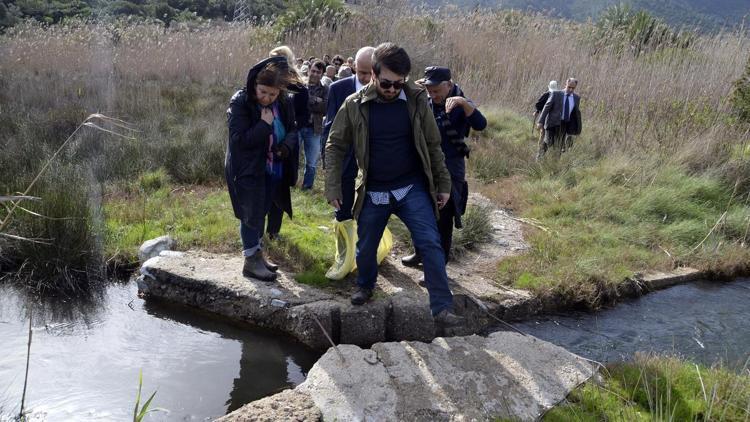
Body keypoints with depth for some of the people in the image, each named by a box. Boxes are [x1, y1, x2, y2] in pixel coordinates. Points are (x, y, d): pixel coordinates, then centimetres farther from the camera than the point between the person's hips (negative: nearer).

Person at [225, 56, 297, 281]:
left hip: (273, 169, 6)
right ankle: (251, 260, 11)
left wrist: (287, 145, -12)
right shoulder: (240, 102, -17)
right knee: (252, 214, -1)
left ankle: (257, 254, 30)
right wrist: (265, 125, -26)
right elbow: (239, 139, -21)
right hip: (247, 170, -6)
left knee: (261, 212, 17)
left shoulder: (284, 104, -2)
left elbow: (292, 129, 9)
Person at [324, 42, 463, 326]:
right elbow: (335, 147, 1)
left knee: (430, 244, -11)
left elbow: (432, 145, 2)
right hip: (373, 192, 1)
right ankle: (365, 286, 45)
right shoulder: (355, 105, -7)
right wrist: (333, 188, -5)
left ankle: (442, 308, -7)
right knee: (366, 247, 15)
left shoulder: (416, 100, -6)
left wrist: (443, 184, 3)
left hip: (413, 188, -1)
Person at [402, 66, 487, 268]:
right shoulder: (425, 103, 3)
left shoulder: (460, 106, -12)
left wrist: (463, 102, -42)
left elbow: (480, 125, -30)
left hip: (451, 170, -6)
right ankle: (421, 253, 39)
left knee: (443, 219, 0)